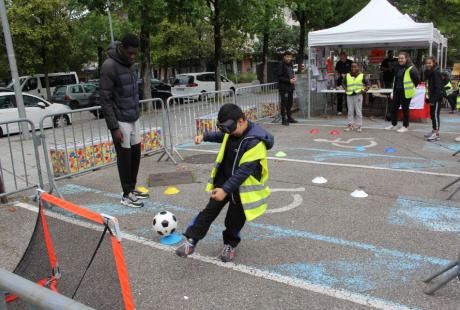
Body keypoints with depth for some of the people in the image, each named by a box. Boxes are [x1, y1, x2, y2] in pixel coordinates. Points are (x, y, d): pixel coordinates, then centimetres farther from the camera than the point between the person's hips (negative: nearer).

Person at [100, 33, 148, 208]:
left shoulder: (130, 63, 9)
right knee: (125, 156, 1)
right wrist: (114, 127, -19)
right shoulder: (109, 66, -16)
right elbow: (106, 100, -17)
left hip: (134, 118, 8)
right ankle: (126, 195, 13)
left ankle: (132, 189, 28)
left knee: (136, 154, 13)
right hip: (121, 121, -8)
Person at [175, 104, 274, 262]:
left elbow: (244, 170, -30)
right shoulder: (234, 130, -3)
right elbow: (223, 137, 25)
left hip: (242, 187, -6)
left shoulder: (255, 142, -27)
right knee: (210, 210, 7)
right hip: (223, 179, 6)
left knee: (234, 219, 7)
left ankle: (230, 245, 33)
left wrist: (226, 189, -31)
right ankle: (191, 241, 13)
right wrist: (205, 136, 14)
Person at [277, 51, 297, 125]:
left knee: (290, 103, 12)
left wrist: (294, 79, 5)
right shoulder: (282, 66, -9)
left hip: (291, 87, 8)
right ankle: (283, 119, 0)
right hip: (284, 87, -8)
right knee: (284, 103, -4)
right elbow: (279, 77, -14)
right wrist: (289, 80, -18)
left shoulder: (291, 65, 14)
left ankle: (289, 117, 23)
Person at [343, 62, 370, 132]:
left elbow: (367, 84, 10)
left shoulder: (361, 76, 3)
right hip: (349, 95, 2)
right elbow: (344, 83, 24)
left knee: (358, 111, 0)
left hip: (358, 95, -2)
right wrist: (346, 90, 11)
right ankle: (350, 125, 13)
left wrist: (364, 90, -3)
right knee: (350, 111, 6)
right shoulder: (347, 76, 8)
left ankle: (358, 126, 7)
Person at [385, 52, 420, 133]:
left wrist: (412, 87, 0)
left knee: (405, 109, 2)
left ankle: (405, 126, 14)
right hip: (397, 91, 7)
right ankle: (393, 125, 25)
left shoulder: (411, 69, -14)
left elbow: (417, 80, -9)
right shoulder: (397, 68, 9)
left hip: (406, 92, -7)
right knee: (394, 107, 12)